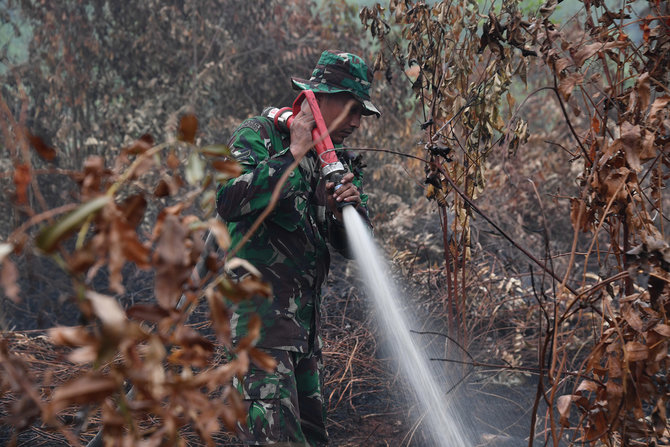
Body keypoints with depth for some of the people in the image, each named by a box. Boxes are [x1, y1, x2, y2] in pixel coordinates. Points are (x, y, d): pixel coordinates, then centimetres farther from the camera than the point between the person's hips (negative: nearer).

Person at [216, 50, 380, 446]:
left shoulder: (342, 163, 14)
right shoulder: (259, 135, -5)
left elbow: (352, 246, 11)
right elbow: (230, 201, -22)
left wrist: (349, 210, -11)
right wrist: (294, 154, -17)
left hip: (307, 312, 8)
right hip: (258, 304, -8)